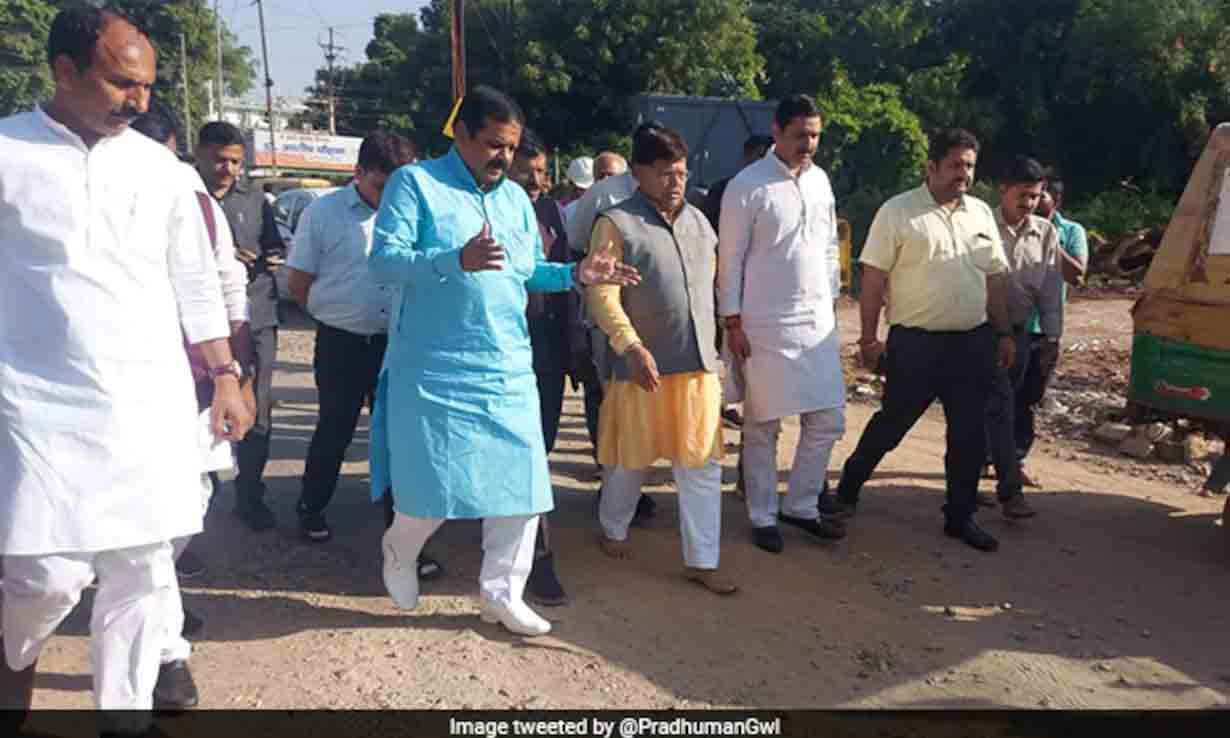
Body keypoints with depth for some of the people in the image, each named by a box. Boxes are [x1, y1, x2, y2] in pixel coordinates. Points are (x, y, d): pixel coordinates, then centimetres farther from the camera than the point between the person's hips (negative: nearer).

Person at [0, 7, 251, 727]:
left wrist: (226, 377, 8)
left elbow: (195, 284, 12)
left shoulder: (159, 165, 8)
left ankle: (127, 712, 24)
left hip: (153, 405, 3)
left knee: (142, 574, 6)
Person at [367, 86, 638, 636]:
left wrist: (577, 274, 2)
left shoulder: (516, 197, 13)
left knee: (522, 486, 5)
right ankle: (398, 553, 35)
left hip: (509, 370, 6)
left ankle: (501, 593, 24)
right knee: (433, 489, 0)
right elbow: (383, 262, -16)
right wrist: (457, 261, -31)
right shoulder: (415, 183, -5)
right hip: (435, 373, -5)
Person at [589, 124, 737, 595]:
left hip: (699, 364, 5)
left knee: (703, 464, 5)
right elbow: (602, 295, -14)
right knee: (632, 457, 12)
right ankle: (613, 529, 37)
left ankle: (701, 561, 15)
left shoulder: (699, 221, 12)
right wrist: (631, 347, -23)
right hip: (644, 364, -5)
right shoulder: (617, 224, -7)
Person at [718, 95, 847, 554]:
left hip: (817, 321, 6)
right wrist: (732, 323, -11)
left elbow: (829, 246, 16)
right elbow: (730, 259, -9)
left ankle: (801, 506, 25)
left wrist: (830, 300, 12)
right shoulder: (747, 185, -9)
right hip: (765, 325, -6)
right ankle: (763, 517, 20)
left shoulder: (820, 180, 9)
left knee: (829, 420, 8)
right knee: (763, 427, 5)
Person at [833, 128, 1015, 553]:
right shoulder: (898, 212, -6)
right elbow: (873, 277, -8)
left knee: (969, 434, 10)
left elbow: (994, 278, 16)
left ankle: (960, 517, 24)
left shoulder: (981, 213, 11)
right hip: (916, 342, -5)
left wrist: (1004, 333, 12)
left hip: (973, 342, 5)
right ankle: (847, 489, 26)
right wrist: (869, 337, -11)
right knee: (892, 423, 5)